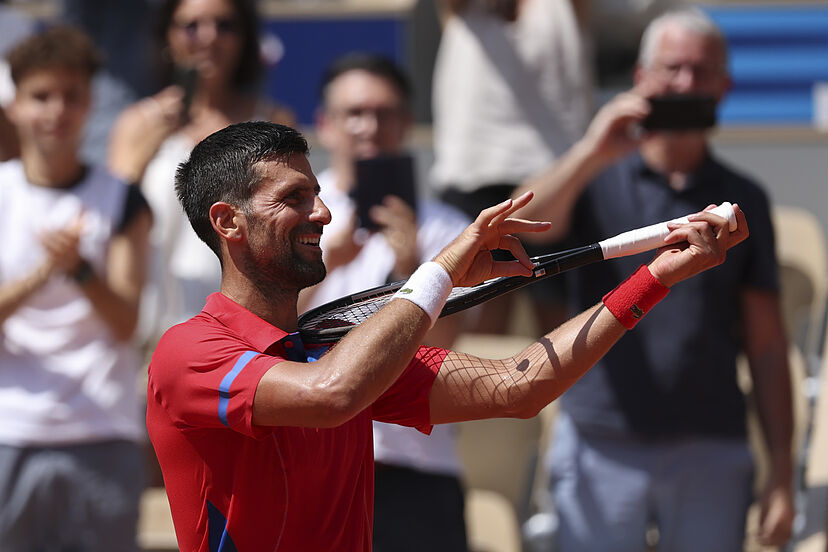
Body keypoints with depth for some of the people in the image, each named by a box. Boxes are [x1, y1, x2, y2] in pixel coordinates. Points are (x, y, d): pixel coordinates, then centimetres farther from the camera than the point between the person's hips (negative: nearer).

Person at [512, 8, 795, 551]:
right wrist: (592, 154, -32)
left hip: (711, 454, 1)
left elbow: (766, 345, 8)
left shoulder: (742, 200, 10)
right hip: (602, 449, -1)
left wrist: (782, 472, 1)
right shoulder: (596, 180, 6)